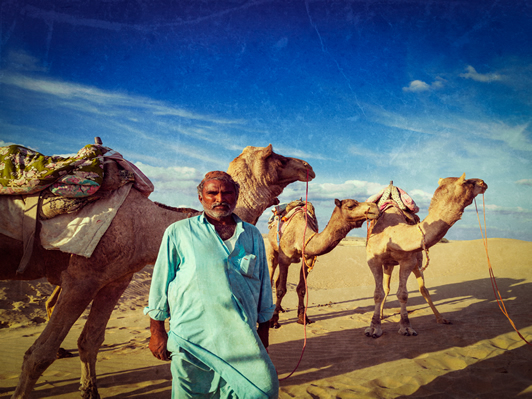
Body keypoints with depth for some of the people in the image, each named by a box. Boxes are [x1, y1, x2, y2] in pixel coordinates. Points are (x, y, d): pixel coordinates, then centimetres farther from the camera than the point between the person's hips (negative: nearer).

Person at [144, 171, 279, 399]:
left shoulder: (253, 235, 11)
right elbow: (160, 283, 6)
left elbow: (264, 286, 17)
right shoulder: (178, 232, 3)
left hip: (242, 339, 2)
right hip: (192, 339, -2)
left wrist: (263, 331, 19)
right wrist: (157, 332, 5)